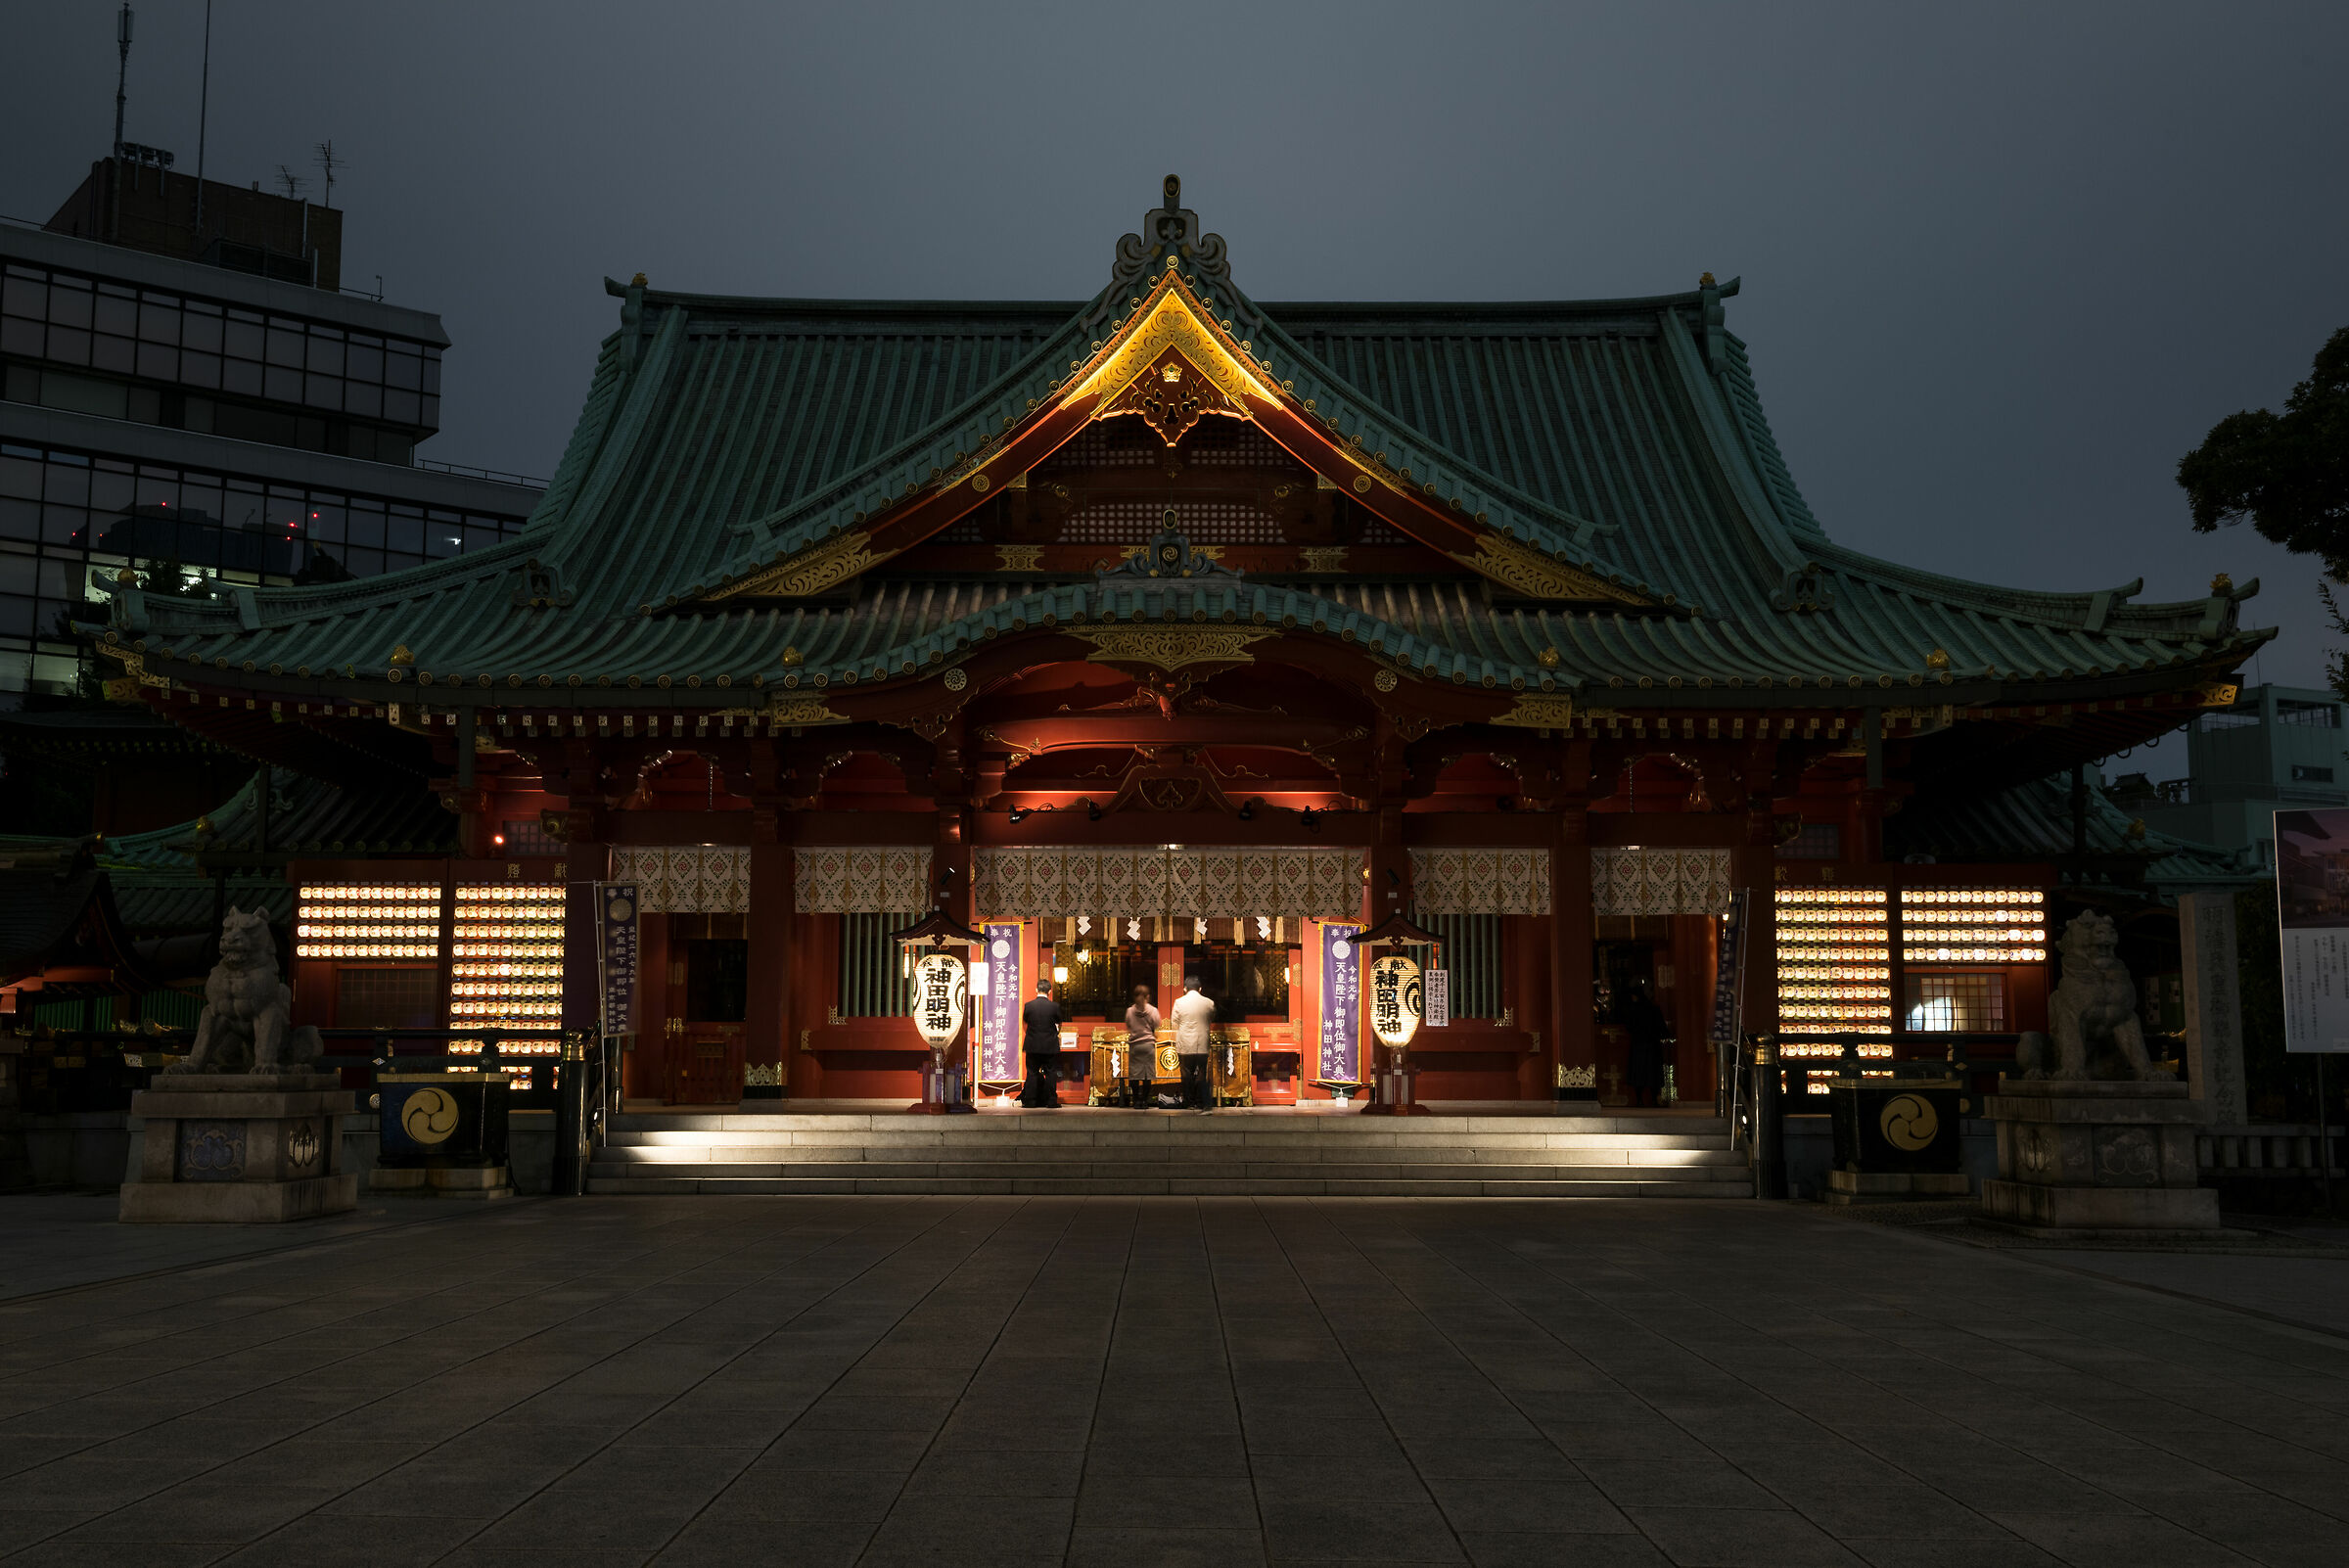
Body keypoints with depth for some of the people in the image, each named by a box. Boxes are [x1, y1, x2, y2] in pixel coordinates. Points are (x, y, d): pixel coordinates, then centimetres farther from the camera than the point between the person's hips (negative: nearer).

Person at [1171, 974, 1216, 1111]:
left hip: (1185, 1047, -1)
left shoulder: (1179, 1002, -3)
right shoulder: (1208, 1003, 0)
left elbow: (1175, 1026, 3)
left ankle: (1190, 1102, 10)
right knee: (1201, 1074, 7)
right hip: (1202, 1046, 1)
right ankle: (1202, 1103, 2)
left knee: (1187, 1074, 7)